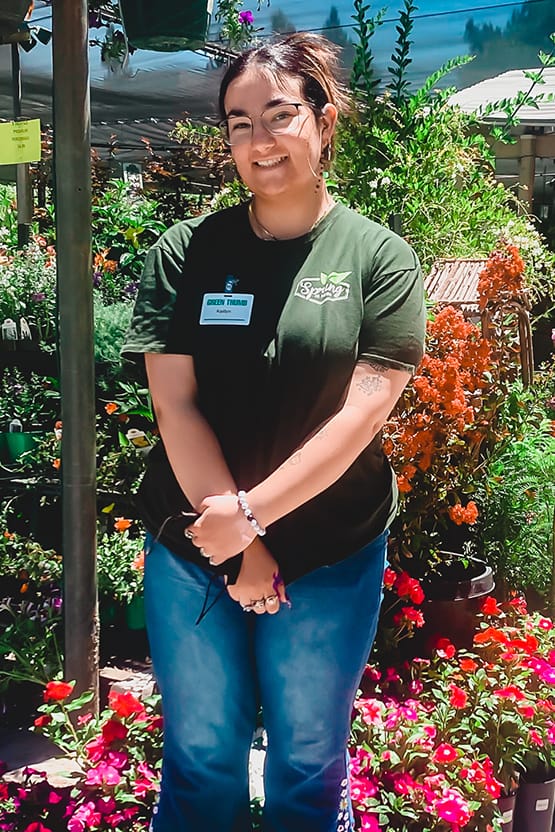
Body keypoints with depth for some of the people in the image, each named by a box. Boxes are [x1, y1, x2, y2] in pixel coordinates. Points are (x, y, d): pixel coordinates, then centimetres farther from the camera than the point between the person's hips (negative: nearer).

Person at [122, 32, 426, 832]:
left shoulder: (381, 257, -6)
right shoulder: (186, 250, -2)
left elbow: (360, 416, -13)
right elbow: (174, 404, -8)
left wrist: (250, 513, -17)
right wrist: (233, 539, -14)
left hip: (331, 558, -1)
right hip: (193, 551, 1)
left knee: (310, 765, 16)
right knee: (200, 755, 16)